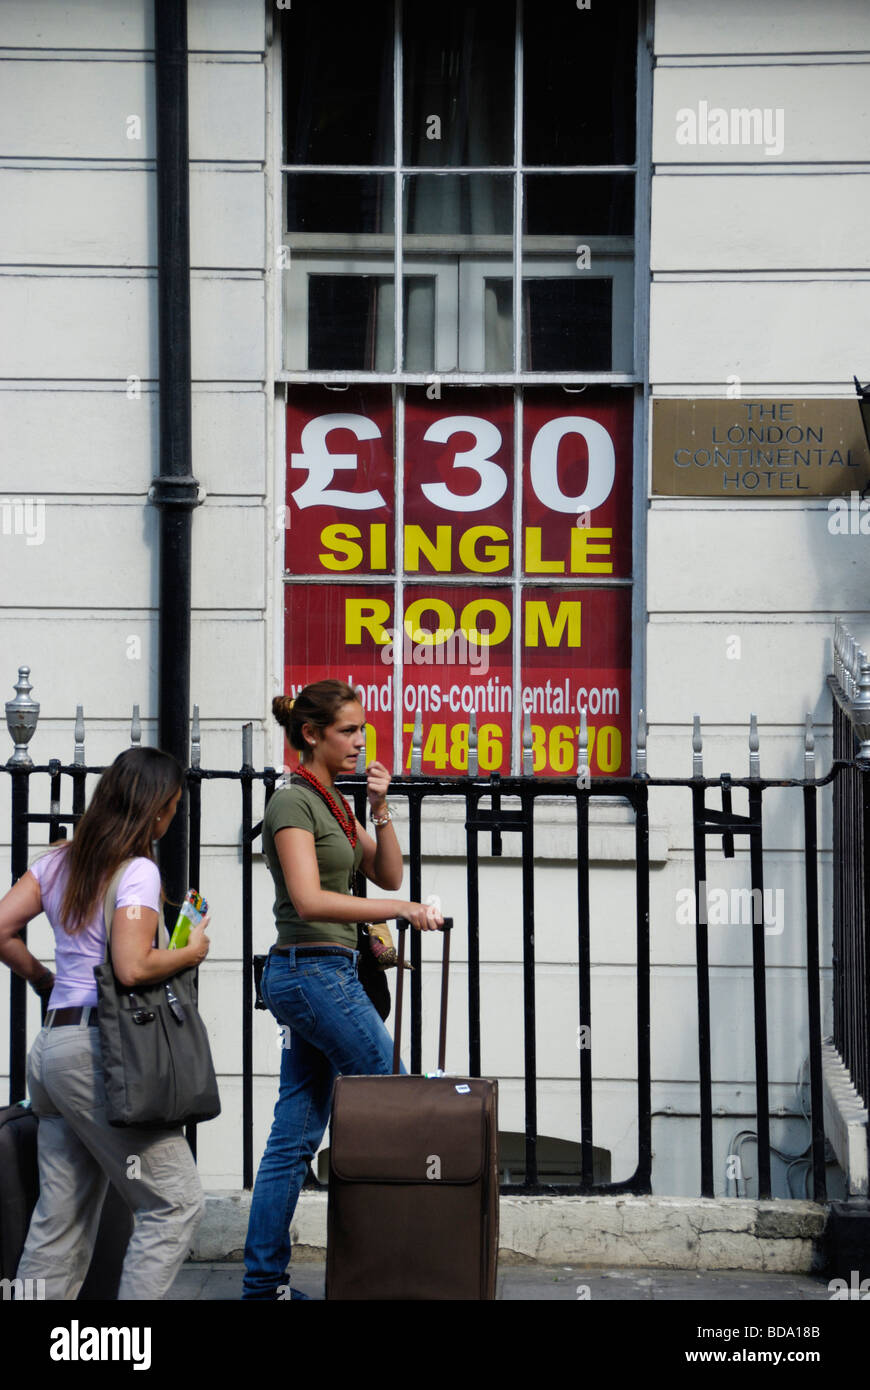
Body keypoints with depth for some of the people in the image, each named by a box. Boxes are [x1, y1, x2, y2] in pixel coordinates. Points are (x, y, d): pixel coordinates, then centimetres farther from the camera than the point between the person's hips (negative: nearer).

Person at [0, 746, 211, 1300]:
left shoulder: (60, 860, 13)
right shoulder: (138, 871, -10)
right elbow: (133, 967, -20)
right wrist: (192, 951, -4)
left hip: (51, 1046, 9)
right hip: (100, 1049, -9)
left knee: (61, 1218, 12)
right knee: (176, 1202, -3)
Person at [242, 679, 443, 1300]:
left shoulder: (334, 803, 17)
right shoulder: (293, 801, -12)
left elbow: (388, 875, 16)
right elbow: (310, 900, -22)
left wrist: (380, 808, 3)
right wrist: (402, 909, -25)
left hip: (323, 975, 9)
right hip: (315, 971, -9)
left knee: (295, 1136, 7)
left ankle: (264, 1281, 8)